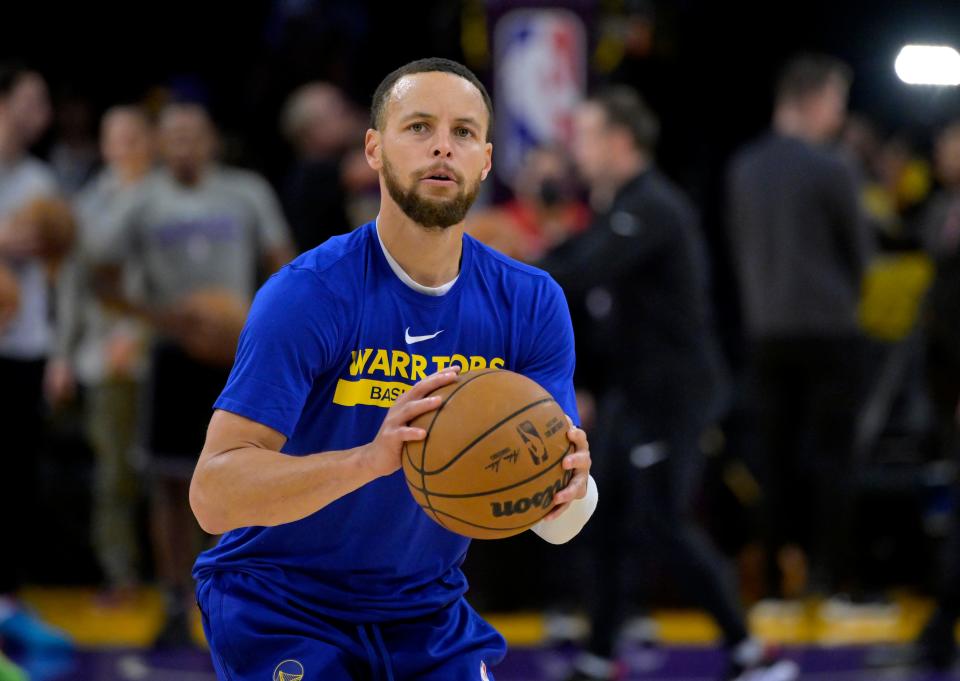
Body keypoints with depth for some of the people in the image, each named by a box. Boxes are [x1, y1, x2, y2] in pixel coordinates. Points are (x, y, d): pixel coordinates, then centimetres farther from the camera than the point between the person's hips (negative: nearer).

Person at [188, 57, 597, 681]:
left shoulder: (531, 303, -5)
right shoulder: (308, 295, -19)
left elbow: (557, 528, -8)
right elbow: (212, 495, -27)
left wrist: (567, 487, -33)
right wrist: (368, 459, -42)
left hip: (427, 614, 5)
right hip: (281, 607, -5)